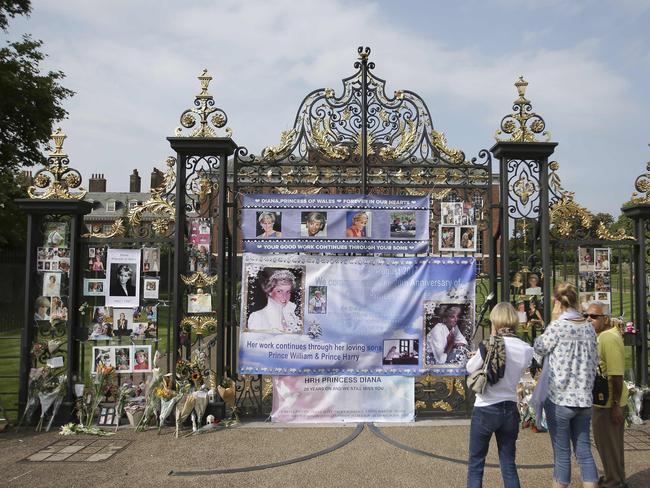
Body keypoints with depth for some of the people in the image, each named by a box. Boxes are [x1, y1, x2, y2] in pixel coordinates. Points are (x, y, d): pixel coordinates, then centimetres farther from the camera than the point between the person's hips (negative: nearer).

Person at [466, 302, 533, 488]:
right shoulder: (526, 350, -4)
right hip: (510, 410, 4)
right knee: (509, 464, 15)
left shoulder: (488, 346, -15)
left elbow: (470, 368, -1)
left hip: (485, 410, -4)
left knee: (475, 465, 9)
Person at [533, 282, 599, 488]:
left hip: (559, 398, -5)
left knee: (562, 454, 5)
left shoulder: (557, 326, -14)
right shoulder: (588, 327, 4)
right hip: (584, 399, 5)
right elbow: (594, 361, 11)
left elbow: (539, 349, -2)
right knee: (584, 452, 11)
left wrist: (540, 337, 14)